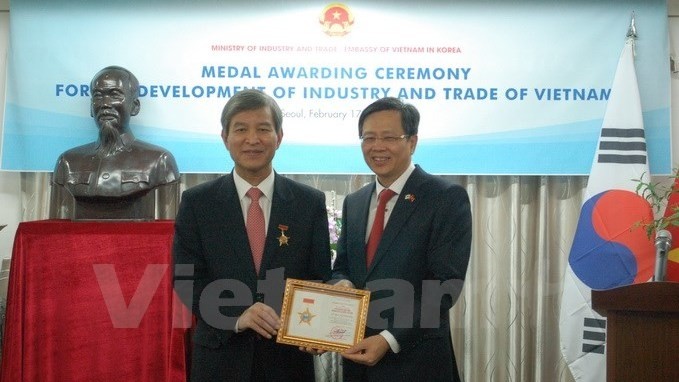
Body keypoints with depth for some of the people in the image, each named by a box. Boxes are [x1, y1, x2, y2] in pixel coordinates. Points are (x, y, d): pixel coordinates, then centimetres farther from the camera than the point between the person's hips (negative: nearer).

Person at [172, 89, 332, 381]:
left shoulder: (310, 202, 0)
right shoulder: (196, 202, -1)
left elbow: (319, 279, 2)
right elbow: (186, 279, -4)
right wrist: (236, 317, -19)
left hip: (288, 356, 1)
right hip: (220, 357, 0)